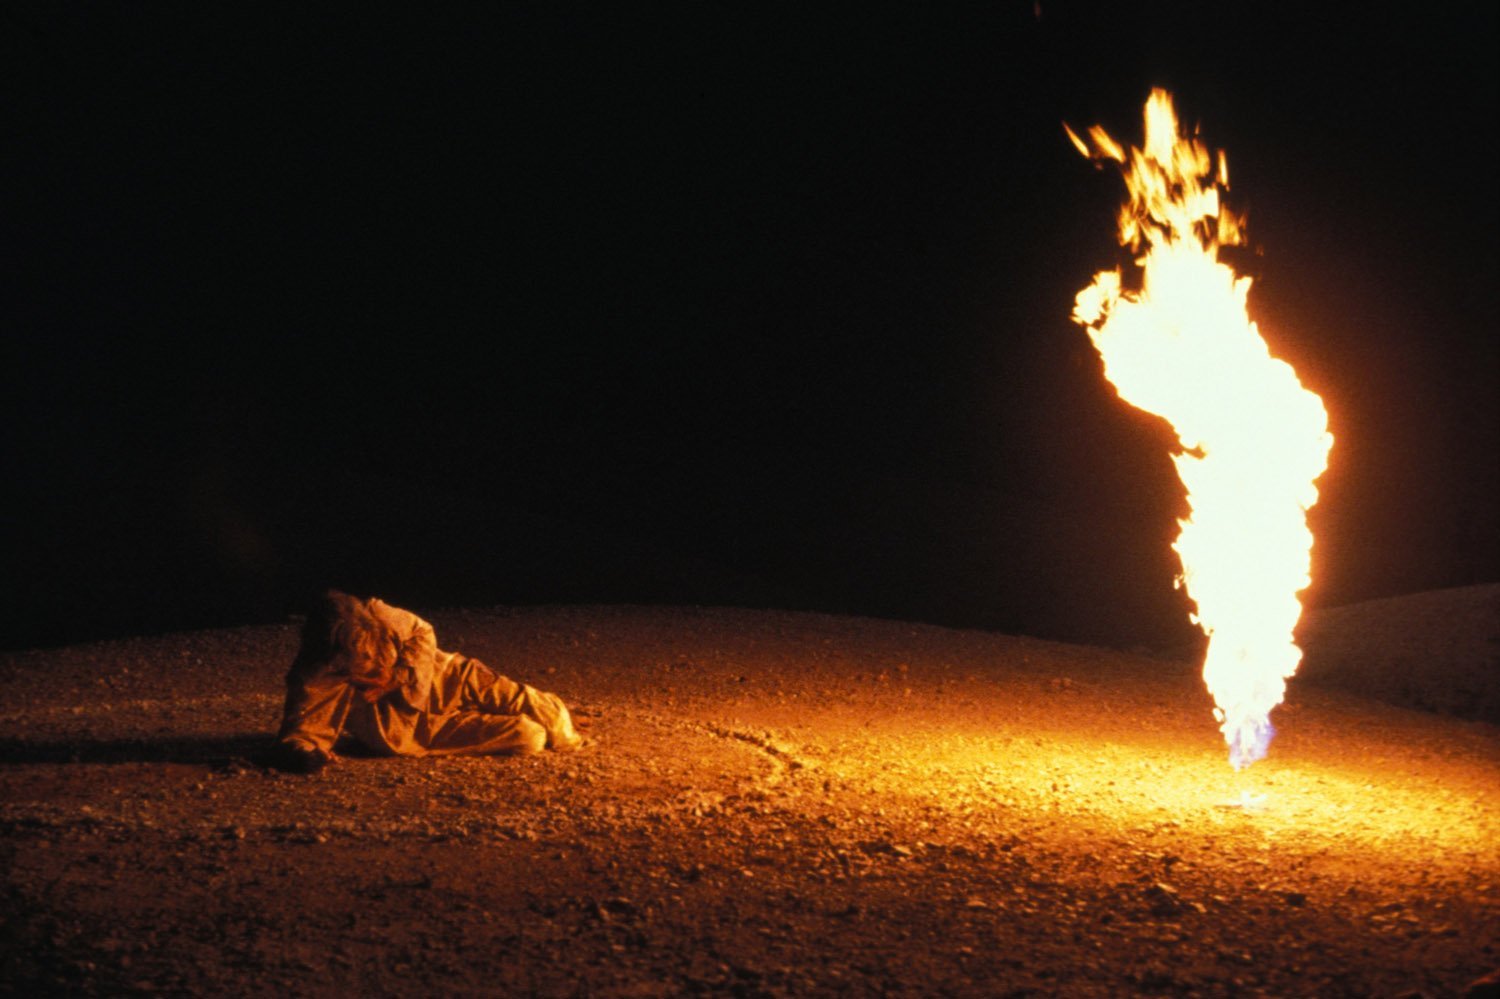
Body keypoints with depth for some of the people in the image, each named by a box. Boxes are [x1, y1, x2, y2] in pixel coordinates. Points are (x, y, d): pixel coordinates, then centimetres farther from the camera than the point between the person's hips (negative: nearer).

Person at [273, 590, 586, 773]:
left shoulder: (377, 616, -20)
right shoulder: (314, 682, -25)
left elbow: (422, 633, -4)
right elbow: (298, 733, -18)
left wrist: (399, 679, -18)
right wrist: (304, 754, -42)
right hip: (413, 730, -3)